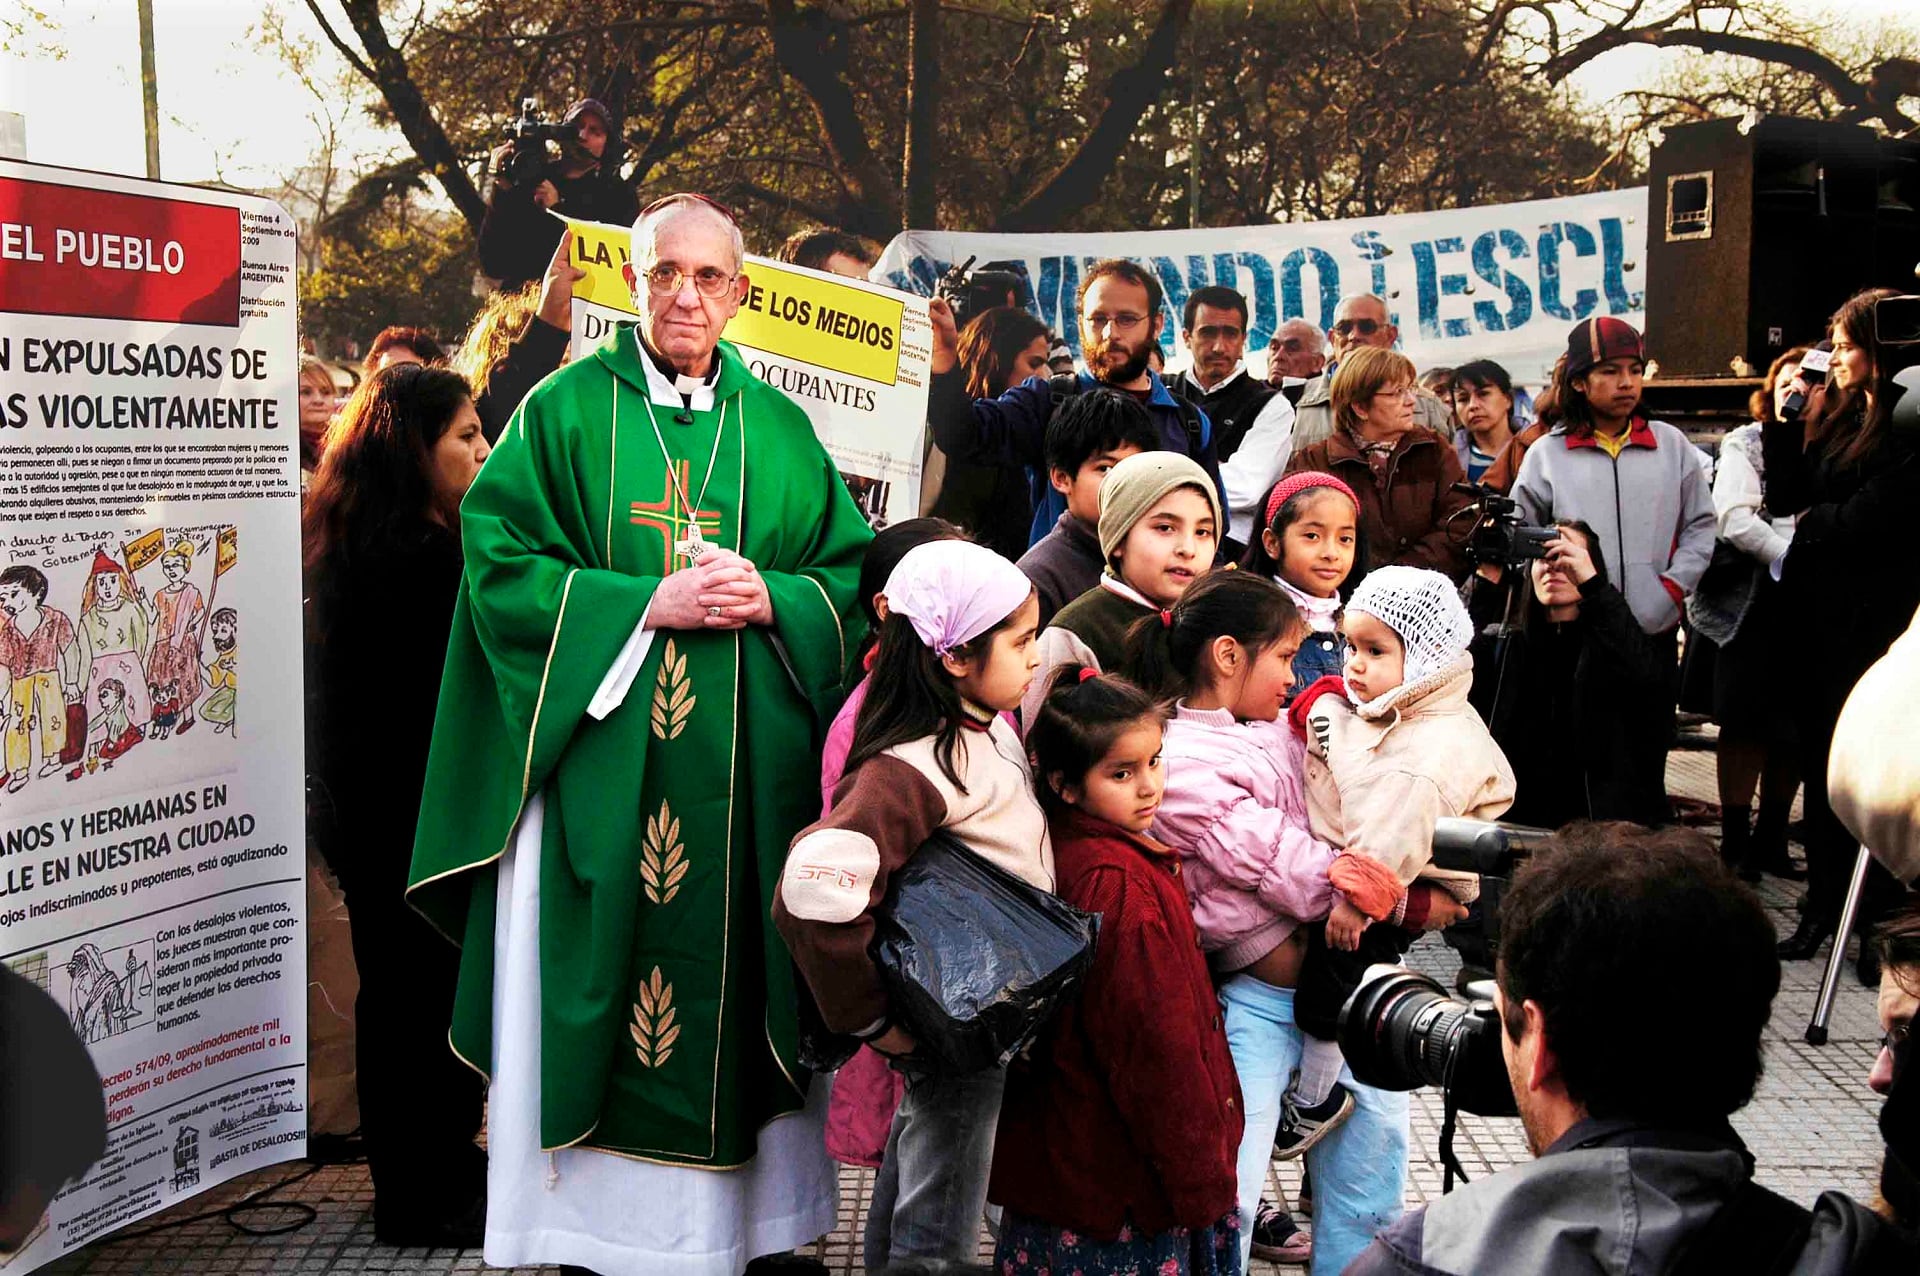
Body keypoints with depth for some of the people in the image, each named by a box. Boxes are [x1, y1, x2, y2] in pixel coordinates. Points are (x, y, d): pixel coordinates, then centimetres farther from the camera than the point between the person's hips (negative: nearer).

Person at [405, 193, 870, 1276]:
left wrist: (771, 600, -10)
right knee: (597, 994, 0)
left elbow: (856, 574, 10)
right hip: (601, 765, -2)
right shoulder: (563, 412, 2)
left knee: (744, 986, 7)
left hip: (752, 774, 3)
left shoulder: (780, 428, 11)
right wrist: (652, 603, -14)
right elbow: (501, 567, -6)